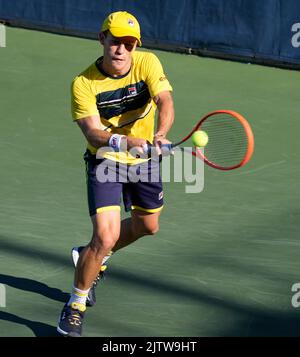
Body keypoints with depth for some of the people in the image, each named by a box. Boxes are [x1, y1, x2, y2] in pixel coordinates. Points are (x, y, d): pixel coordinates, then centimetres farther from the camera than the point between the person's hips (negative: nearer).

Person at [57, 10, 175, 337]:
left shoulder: (147, 63, -15)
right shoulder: (83, 84, -21)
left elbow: (165, 101, -29)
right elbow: (92, 132, -30)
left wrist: (160, 133, -50)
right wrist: (124, 142, -51)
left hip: (145, 160, 5)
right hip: (105, 162, -5)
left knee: (147, 226, 21)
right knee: (105, 237, -18)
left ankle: (89, 257, 48)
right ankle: (75, 305, 2)